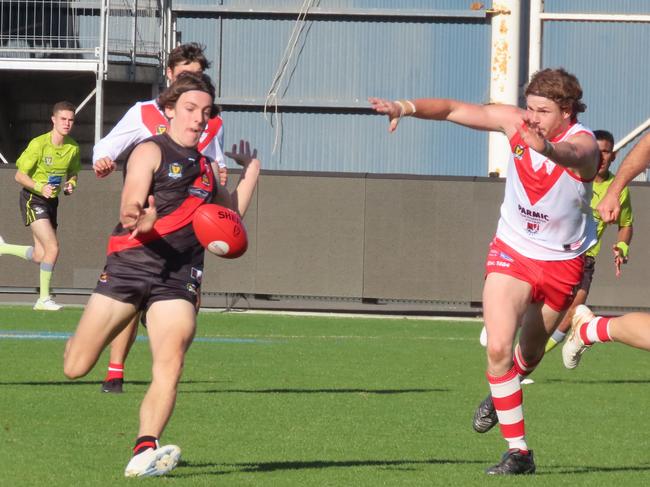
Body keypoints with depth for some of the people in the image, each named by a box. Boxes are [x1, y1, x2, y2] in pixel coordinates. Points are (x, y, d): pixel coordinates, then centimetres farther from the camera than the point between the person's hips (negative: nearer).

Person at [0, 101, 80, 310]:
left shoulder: (73, 148, -1)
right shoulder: (39, 144, -19)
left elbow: (73, 173, 17)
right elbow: (20, 175, -13)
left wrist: (71, 184, -6)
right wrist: (40, 188, -29)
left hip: (51, 201, 7)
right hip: (33, 199, -7)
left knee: (40, 257, 7)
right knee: (52, 247, -19)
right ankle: (44, 299, -7)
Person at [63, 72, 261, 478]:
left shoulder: (204, 166, 20)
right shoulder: (150, 152, 0)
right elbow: (129, 208, -14)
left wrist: (251, 172, 24)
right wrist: (140, 219, -37)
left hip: (179, 277, 4)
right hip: (130, 265, -4)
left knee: (170, 369, -20)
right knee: (75, 368, -1)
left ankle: (144, 452, -25)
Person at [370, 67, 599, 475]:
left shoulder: (582, 143, -25)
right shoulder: (514, 122, -13)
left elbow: (571, 156, -51)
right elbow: (454, 109, -6)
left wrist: (546, 147, -74)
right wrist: (406, 107, -23)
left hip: (562, 263, -1)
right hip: (512, 253, 1)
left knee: (529, 355, 17)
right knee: (498, 348, -17)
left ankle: (501, 394, 53)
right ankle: (518, 451, -9)